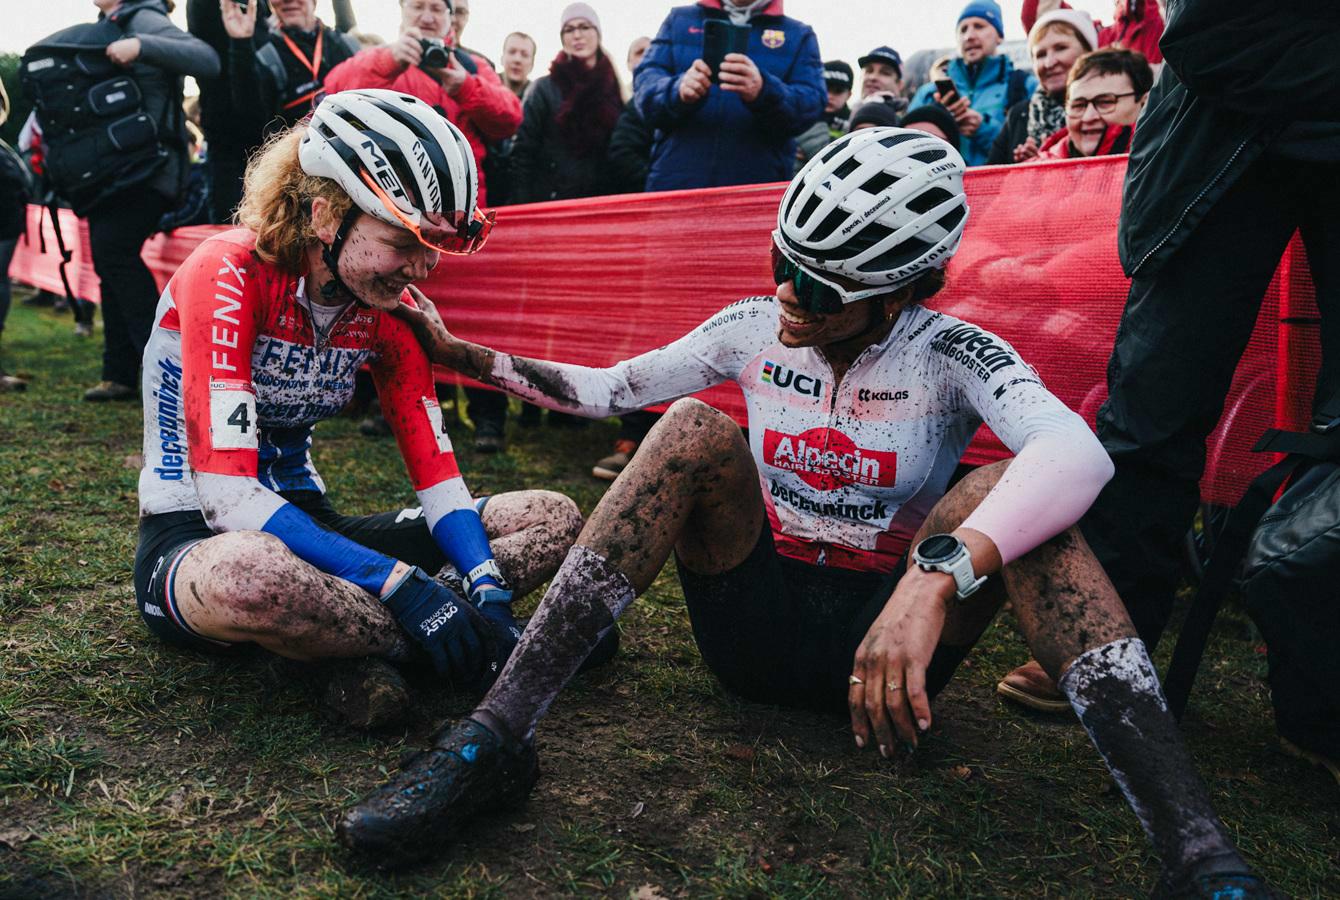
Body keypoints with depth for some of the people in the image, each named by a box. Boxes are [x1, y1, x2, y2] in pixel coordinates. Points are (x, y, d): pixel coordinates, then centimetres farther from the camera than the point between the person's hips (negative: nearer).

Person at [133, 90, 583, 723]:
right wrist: (401, 582, -35)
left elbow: (437, 476, -3)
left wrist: (490, 597, -21)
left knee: (556, 518, -6)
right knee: (251, 573, -45)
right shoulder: (230, 273, -19)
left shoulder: (384, 306, -2)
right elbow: (226, 495, -28)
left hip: (306, 524, 6)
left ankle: (347, 639, -21)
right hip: (193, 539, -6)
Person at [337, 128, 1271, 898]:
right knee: (694, 426, -23)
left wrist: (935, 576, -47)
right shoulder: (754, 328, 0)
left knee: (1009, 492, -28)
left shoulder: (950, 354, -12)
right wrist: (462, 354, -3)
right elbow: (609, 388, 4)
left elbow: (1077, 453, -32)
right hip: (754, 618, 2)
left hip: (885, 637, -2)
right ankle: (493, 743, -31)